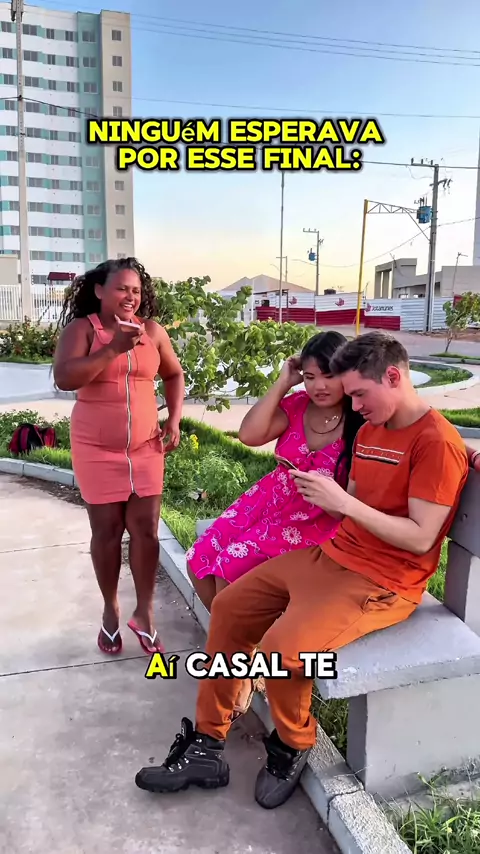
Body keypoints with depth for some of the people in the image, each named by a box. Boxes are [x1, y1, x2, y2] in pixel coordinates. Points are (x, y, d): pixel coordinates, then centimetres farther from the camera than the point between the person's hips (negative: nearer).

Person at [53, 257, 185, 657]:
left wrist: (174, 420, 2)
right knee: (107, 530, 6)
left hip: (146, 445, 2)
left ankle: (145, 612, 19)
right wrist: (113, 349, -26)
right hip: (97, 449, -2)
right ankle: (110, 610, 26)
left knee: (146, 529, 3)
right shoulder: (80, 329, -7)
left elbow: (174, 374, 14)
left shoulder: (152, 330, 1)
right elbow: (64, 378, -21)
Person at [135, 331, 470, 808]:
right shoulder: (370, 430, 11)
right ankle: (206, 746, 13)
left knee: (280, 648, -27)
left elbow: (420, 538, -20)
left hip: (382, 583, -9)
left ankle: (293, 748, 7)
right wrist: (327, 495, -7)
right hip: (331, 555, 9)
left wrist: (343, 503, -22)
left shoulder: (438, 442, -16)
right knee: (229, 607, 5)